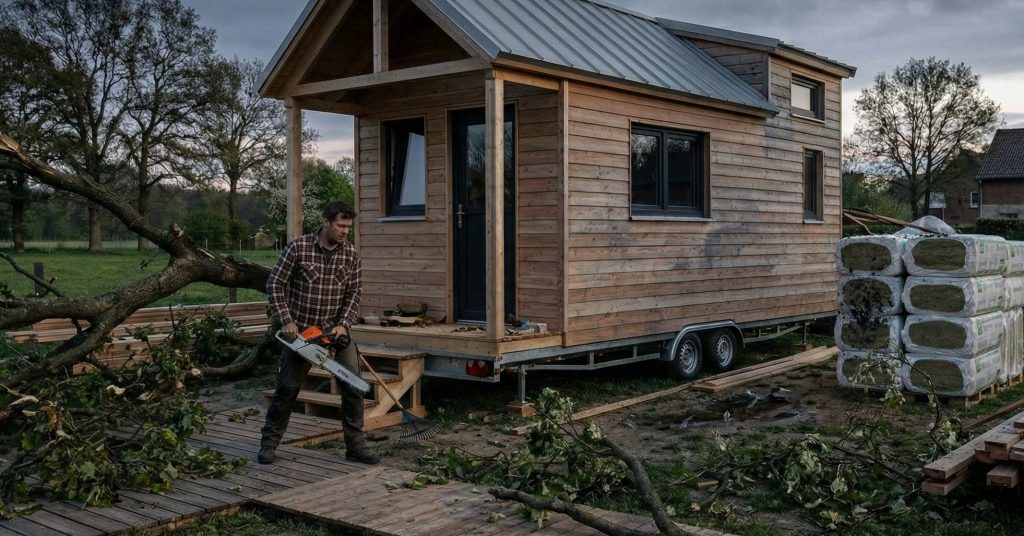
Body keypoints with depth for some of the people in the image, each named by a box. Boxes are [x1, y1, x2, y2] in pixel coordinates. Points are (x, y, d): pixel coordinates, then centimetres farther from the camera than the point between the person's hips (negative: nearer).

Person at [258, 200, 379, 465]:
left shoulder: (351, 254, -3)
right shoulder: (298, 248, -12)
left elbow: (354, 293, 1)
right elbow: (275, 285, -8)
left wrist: (344, 324, -11)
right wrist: (286, 321, -13)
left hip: (336, 330, 2)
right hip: (301, 331, -2)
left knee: (354, 384, -6)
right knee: (288, 387, 6)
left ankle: (355, 445, 5)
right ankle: (270, 441, 24)